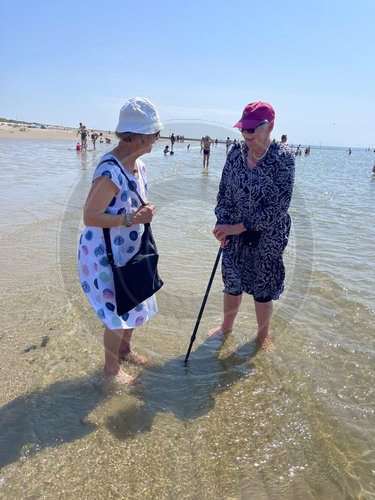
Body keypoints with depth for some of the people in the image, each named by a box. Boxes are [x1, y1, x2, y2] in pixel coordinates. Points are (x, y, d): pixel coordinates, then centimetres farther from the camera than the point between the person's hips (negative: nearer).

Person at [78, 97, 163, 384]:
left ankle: (125, 349, 46)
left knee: (135, 304, 21)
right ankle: (111, 366, 29)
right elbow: (90, 217, -26)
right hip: (104, 254, -9)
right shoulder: (110, 172, -27)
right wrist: (131, 218, -29)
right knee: (118, 312, 4)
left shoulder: (138, 165, 2)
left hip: (129, 250, 9)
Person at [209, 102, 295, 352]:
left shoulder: (283, 157, -16)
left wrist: (237, 227, -20)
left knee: (263, 288, 11)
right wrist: (222, 224, -8)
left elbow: (278, 207, -19)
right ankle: (227, 325, 42)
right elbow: (224, 191, 6)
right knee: (232, 282, 16)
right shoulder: (236, 152, -3)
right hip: (234, 232, 4)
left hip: (268, 235, -3)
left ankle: (263, 334, 36)